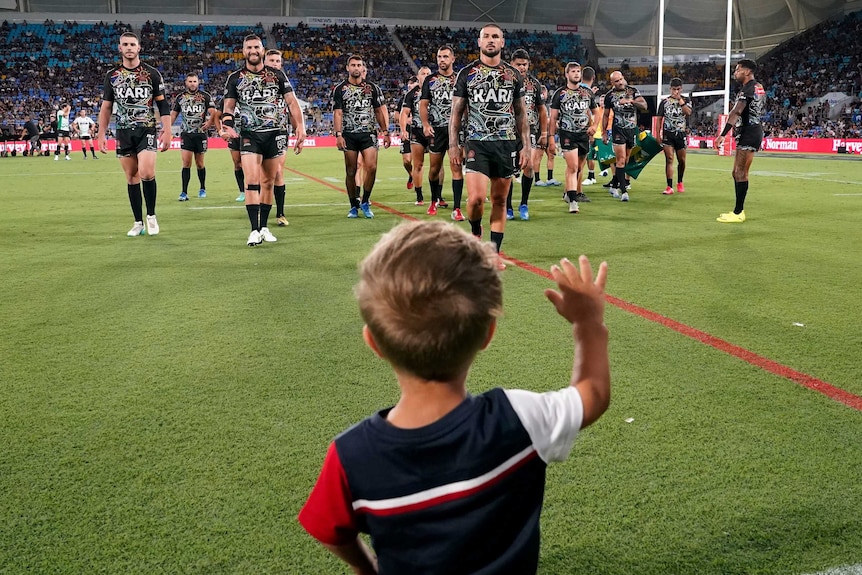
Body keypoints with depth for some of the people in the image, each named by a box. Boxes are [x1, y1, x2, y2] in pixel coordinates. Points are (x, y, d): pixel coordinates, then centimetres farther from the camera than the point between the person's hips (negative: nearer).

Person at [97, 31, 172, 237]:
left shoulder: (152, 73, 2)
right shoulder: (112, 76, 9)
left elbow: (163, 104, 3)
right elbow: (106, 108, 14)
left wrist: (167, 131, -5)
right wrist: (101, 135, 7)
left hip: (146, 130, -3)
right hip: (124, 132, 3)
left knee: (146, 173, -19)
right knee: (131, 177, 5)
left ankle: (151, 215, 2)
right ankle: (138, 222, 14)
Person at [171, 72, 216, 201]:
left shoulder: (205, 96, 2)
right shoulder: (180, 98, 9)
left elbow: (213, 112, -6)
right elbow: (173, 114, 16)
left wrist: (209, 121, -26)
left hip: (201, 133, -1)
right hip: (186, 134, 1)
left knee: (199, 164, 8)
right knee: (186, 163, -9)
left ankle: (202, 189, 28)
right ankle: (184, 193, -9)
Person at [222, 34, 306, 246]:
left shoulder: (277, 75, 7)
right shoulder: (235, 78, 6)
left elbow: (291, 102, 5)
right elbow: (229, 107, 7)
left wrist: (300, 126, -8)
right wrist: (228, 123, -14)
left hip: (275, 134, 1)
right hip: (249, 135, -1)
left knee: (268, 182, 7)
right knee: (252, 180, -14)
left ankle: (264, 227, 18)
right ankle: (254, 230, -12)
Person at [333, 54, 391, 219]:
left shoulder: (372, 87, 10)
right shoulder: (339, 89, 4)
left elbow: (380, 111, 11)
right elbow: (337, 113, -1)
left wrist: (386, 132, 4)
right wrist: (338, 135, -12)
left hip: (368, 133, 1)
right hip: (349, 135, -1)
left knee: (372, 168, -13)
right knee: (350, 172, 2)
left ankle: (365, 202, 4)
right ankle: (354, 206, 13)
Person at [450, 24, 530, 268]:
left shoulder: (513, 75, 9)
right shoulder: (466, 73, 4)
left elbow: (521, 113, 11)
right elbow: (456, 112, 5)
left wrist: (526, 146, 4)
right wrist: (453, 145, -3)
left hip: (507, 143, 2)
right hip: (477, 143, -2)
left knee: (499, 200, 6)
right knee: (475, 198, -15)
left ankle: (495, 252, 14)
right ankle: (475, 232, 18)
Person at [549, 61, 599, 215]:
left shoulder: (588, 93, 11)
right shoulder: (560, 93, 1)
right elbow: (553, 117, 3)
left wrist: (594, 125, -1)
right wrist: (552, 137, -3)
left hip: (584, 134, 4)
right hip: (567, 134, -4)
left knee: (579, 168, 11)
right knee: (572, 166, -15)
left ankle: (570, 193, 31)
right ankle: (573, 200, -14)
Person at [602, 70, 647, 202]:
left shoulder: (633, 91, 3)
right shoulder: (610, 95, -1)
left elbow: (644, 106, -6)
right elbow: (606, 115, 8)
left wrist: (632, 101, -22)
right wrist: (604, 132, 5)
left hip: (632, 129, 3)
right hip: (618, 130, -3)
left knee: (625, 160, 8)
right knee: (621, 159, -12)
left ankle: (614, 186, 22)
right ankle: (623, 191, -14)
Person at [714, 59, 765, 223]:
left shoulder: (748, 89, -14)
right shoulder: (759, 88, 18)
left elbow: (736, 113, -26)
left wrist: (723, 134, -34)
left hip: (748, 134, -10)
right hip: (755, 131, 10)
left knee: (741, 173, -9)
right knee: (737, 172, 14)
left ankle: (738, 213, -8)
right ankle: (738, 210, 17)